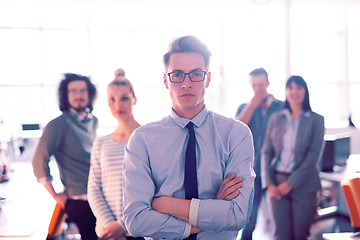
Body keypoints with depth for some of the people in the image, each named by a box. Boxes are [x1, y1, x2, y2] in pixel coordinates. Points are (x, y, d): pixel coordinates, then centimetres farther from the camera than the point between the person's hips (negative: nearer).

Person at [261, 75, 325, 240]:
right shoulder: (275, 118, 8)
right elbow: (266, 152, 7)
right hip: (277, 183, 2)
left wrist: (290, 183, -10)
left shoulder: (316, 120, 1)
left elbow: (313, 156, -6)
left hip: (303, 185, -1)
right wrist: (269, 184, -4)